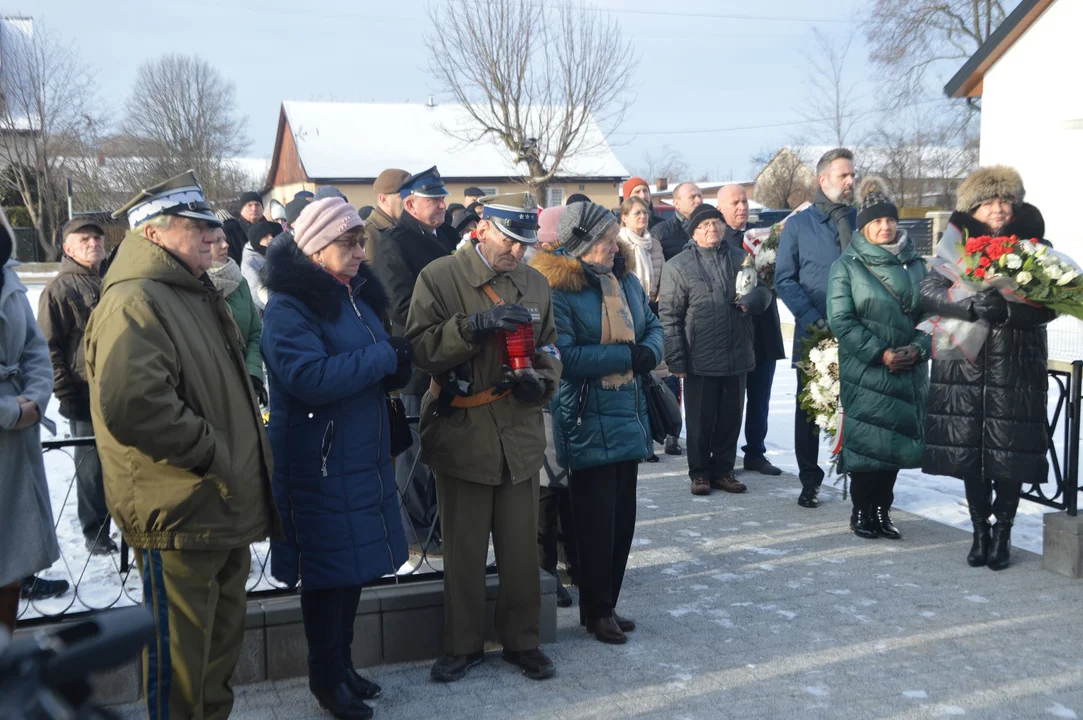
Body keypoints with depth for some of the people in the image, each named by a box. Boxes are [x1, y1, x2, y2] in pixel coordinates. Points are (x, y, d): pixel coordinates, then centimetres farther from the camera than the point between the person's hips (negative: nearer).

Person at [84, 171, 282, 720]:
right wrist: (209, 453, -22)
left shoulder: (196, 294, 16)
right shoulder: (133, 303, -17)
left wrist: (243, 461, 17)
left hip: (226, 505, 10)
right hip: (180, 515, -10)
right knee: (181, 648, 3)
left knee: (224, 633, 22)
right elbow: (131, 406, -32)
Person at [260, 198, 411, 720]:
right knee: (328, 570, 3)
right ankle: (325, 678, 21)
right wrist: (382, 357, -20)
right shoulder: (289, 307, -15)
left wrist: (395, 364, -5)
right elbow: (310, 378, -28)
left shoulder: (357, 296, 11)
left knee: (355, 565, 16)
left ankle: (342, 662, 33)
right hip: (319, 465, -8)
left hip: (363, 457, 8)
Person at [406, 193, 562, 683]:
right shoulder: (440, 277, -3)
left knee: (522, 548, 9)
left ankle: (522, 640, 27)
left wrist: (541, 380, -3)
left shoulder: (536, 284, 12)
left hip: (521, 435, 4)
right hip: (462, 435, -3)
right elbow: (420, 349, -11)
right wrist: (474, 325, -23)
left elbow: (549, 350, 19)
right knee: (464, 549, 7)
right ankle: (463, 644, 24)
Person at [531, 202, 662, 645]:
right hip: (587, 422, -7)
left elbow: (653, 325, 16)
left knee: (622, 518, 13)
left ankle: (607, 604, 28)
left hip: (628, 415, 7)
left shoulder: (625, 280, 8)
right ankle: (596, 611, 19)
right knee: (595, 521, 2)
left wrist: (649, 351, -7)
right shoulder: (557, 290, -15)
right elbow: (564, 356, -22)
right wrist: (626, 355, -18)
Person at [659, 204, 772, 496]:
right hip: (700, 360, -4)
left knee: (730, 419, 12)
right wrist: (676, 360, -11)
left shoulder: (740, 258, 9)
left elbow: (764, 291, 13)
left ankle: (723, 471, 26)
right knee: (700, 421, 7)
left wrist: (752, 299, -12)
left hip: (737, 358, 4)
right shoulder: (678, 267, -3)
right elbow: (669, 316, -6)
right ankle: (700, 473, 21)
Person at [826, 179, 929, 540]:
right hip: (865, 372, -4)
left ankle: (882, 510, 19)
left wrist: (918, 347, -9)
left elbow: (930, 312, 10)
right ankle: (861, 512, 12)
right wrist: (880, 353, -14)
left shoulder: (915, 265, 11)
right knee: (867, 440, -3)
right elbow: (840, 319, -8)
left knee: (897, 441, 6)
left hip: (908, 371, 4)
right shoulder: (846, 266, -1)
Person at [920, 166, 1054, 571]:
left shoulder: (1034, 248, 4)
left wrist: (1007, 309, -25)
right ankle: (980, 532, 20)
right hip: (966, 366, 1)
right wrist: (971, 306, -25)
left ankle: (1002, 534, 17)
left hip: (1015, 368, -1)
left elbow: (1047, 306, -6)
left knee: (1009, 453, -2)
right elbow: (929, 291, -7)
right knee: (969, 450, 4)